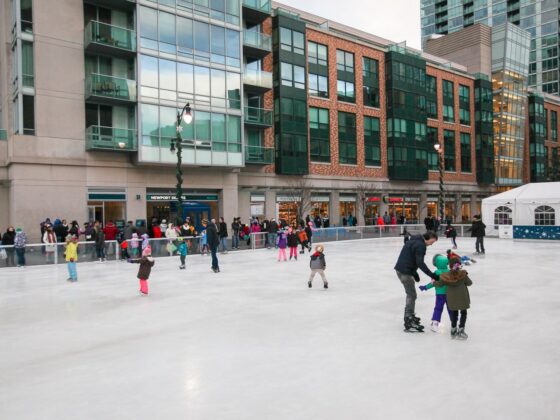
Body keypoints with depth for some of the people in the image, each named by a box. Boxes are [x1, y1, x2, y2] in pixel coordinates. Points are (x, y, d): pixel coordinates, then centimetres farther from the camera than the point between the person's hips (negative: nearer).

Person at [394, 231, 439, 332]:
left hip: (401, 269, 10)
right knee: (412, 295, -6)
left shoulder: (415, 241, 17)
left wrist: (414, 273, 24)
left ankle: (410, 316, 35)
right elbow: (420, 263, -24)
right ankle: (409, 323, -6)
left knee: (411, 294, 22)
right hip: (405, 272, -10)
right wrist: (432, 275, -24)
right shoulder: (420, 245, -14)